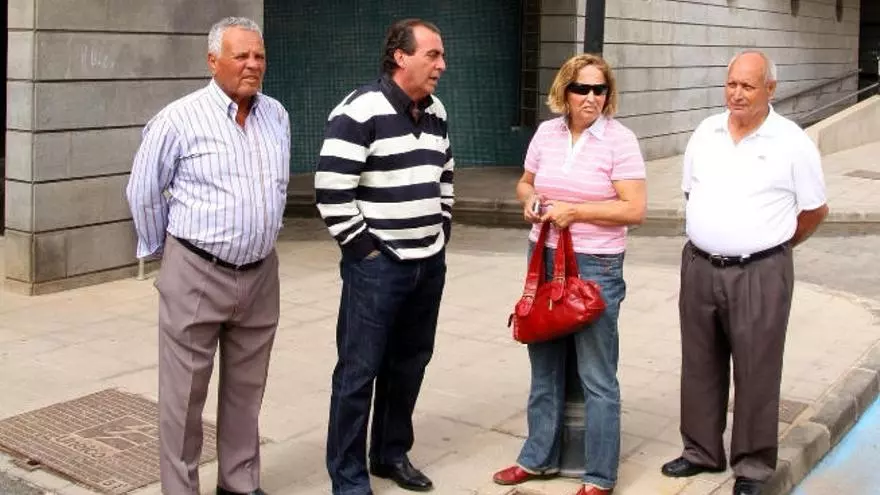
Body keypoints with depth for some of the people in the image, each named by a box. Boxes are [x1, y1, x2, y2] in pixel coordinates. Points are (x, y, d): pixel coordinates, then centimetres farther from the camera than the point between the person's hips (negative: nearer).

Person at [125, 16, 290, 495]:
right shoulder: (179, 119, -11)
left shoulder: (277, 116, 5)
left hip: (261, 275, 5)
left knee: (246, 389, 15)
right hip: (196, 276, -5)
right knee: (184, 394, 4)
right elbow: (142, 192, -1)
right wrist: (162, 251, 8)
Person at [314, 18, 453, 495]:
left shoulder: (436, 112, 10)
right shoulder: (360, 112, -15)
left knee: (408, 365, 15)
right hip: (377, 265, -7)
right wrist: (363, 250, -13)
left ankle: (391, 454, 32)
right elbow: (331, 190, -17)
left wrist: (440, 235, 15)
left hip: (429, 263, 8)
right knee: (359, 371, 0)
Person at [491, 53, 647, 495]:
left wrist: (574, 211, -18)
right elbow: (525, 182, 18)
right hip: (543, 259, 5)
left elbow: (634, 210, -14)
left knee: (597, 377, 2)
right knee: (545, 367, 16)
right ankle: (539, 457, 32)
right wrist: (529, 199, -5)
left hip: (596, 266, -5)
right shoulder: (546, 132, 4)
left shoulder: (619, 140, -10)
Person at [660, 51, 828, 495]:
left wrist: (771, 245, 10)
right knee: (700, 366, 14)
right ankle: (701, 451, 30)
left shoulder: (792, 142, -7)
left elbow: (815, 210, 2)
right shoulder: (705, 133, 6)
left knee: (756, 373, 4)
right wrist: (712, 240, 13)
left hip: (759, 274, -4)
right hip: (700, 268, 5)